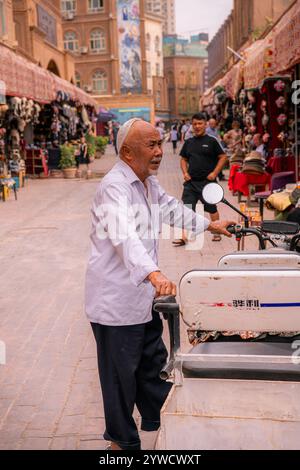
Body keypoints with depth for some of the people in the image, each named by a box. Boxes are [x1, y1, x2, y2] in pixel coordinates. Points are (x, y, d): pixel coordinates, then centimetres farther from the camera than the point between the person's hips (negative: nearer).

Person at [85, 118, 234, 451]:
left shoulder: (148, 182, 11)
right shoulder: (114, 186, -22)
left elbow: (171, 208, 29)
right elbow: (124, 235, -39)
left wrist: (209, 225, 36)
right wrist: (154, 273, -52)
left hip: (142, 295, 10)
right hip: (116, 300, -9)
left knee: (153, 361, 22)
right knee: (121, 372, 6)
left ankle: (157, 422, 43)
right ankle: (123, 440, 26)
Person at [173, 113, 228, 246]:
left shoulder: (212, 141, -2)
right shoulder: (189, 142, 11)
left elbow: (223, 157, -3)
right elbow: (183, 159, 20)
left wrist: (214, 173, -12)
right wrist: (185, 172, 3)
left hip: (207, 181, -4)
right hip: (191, 182, 4)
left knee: (212, 208, 8)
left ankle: (217, 233, 24)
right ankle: (184, 236, -3)